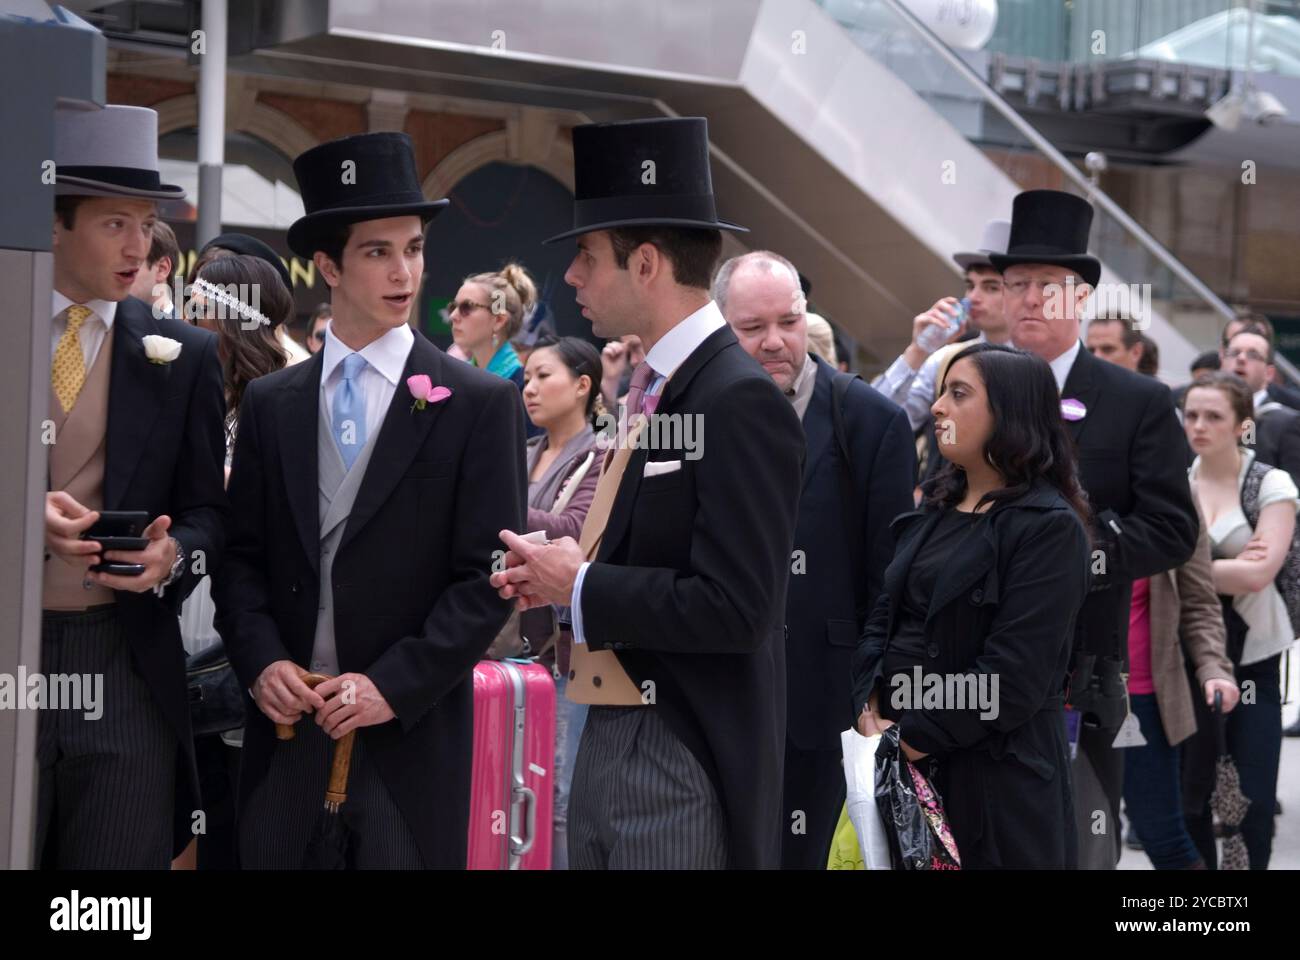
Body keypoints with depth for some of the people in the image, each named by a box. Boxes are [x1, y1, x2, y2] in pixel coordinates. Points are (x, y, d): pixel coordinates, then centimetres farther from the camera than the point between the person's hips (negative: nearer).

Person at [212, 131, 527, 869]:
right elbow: (241, 555, 10)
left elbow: (488, 575, -5)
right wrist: (262, 662, -7)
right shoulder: (269, 403, 10)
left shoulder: (482, 405, -1)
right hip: (286, 729, 3)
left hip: (413, 736, -3)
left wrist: (394, 685, -13)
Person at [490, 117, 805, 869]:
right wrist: (562, 574, 1)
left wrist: (581, 588, -14)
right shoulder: (652, 385, 11)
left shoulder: (740, 401, -16)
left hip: (684, 759, -9)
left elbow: (735, 608, -23)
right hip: (609, 740, 9)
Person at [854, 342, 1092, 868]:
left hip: (993, 775, -7)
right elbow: (883, 618, 11)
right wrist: (870, 710, -6)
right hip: (900, 757, 7)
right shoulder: (935, 510, 13)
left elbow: (1014, 675, -18)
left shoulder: (1049, 526, -11)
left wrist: (914, 739, -16)